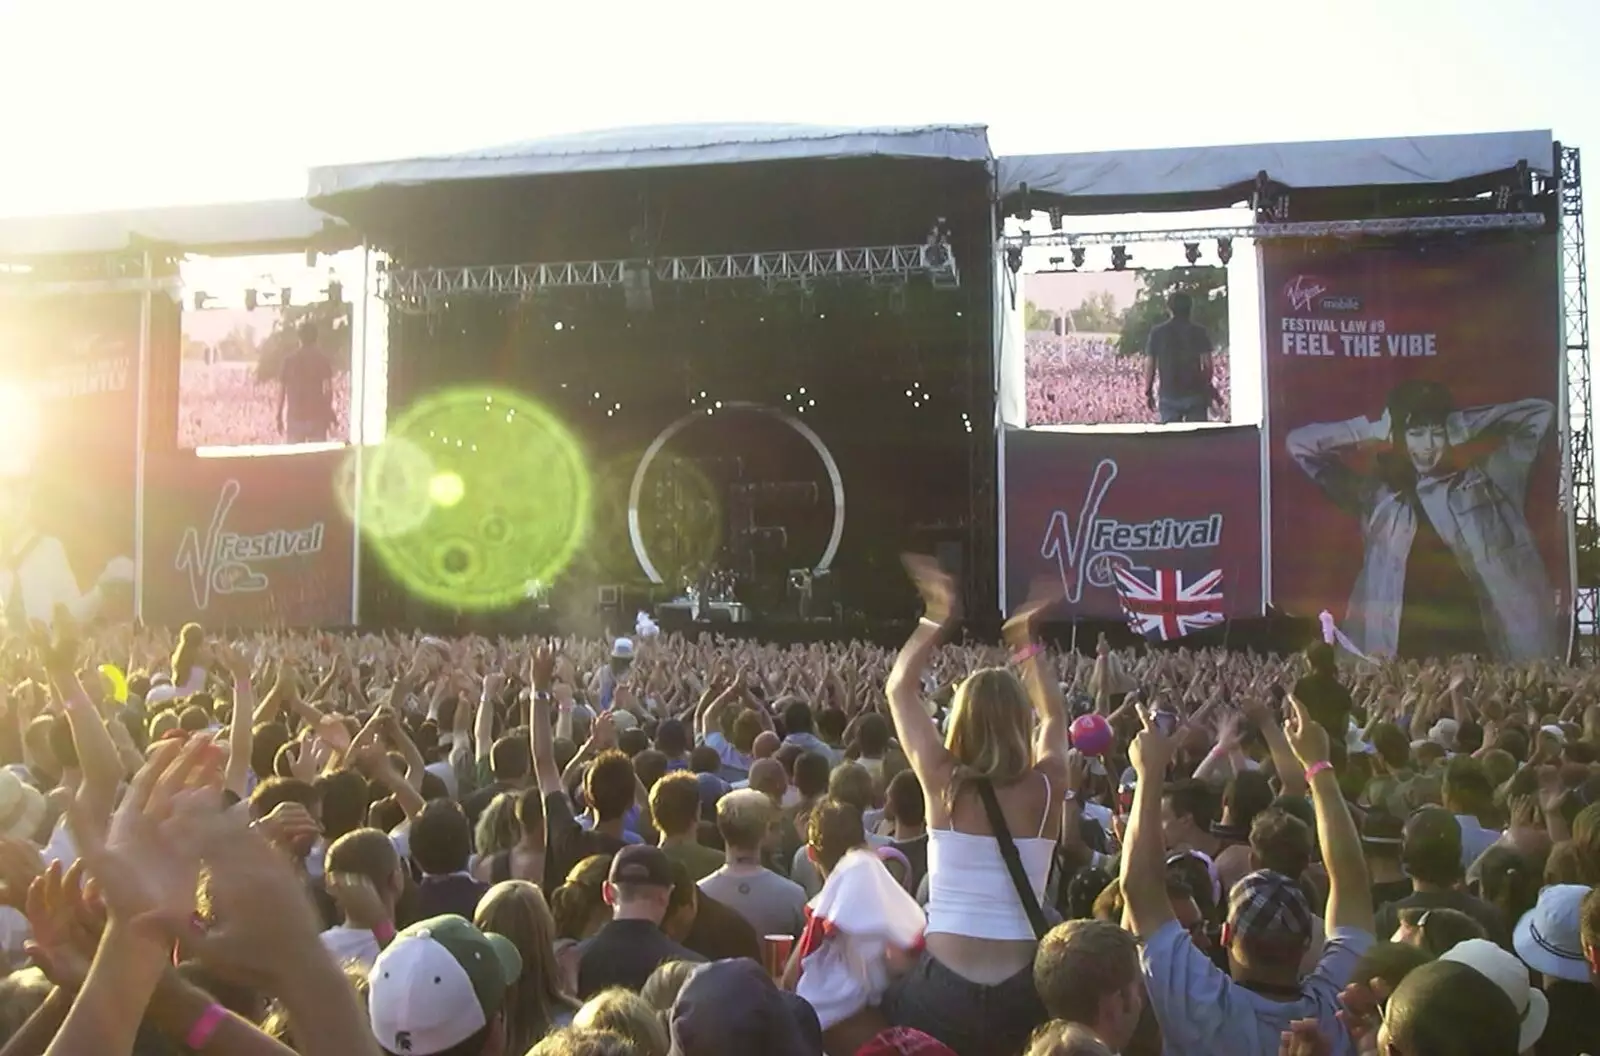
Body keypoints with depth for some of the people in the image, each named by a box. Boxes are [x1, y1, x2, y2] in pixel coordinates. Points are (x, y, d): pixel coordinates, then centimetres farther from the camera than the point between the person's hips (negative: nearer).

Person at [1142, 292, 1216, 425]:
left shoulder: (1157, 332, 1)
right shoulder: (1198, 331, -1)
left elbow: (1150, 364, -1)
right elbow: (1207, 364, -4)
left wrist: (1148, 391, 7)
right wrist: (1209, 388, 8)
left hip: (1169, 395, 1)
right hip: (1194, 393, -1)